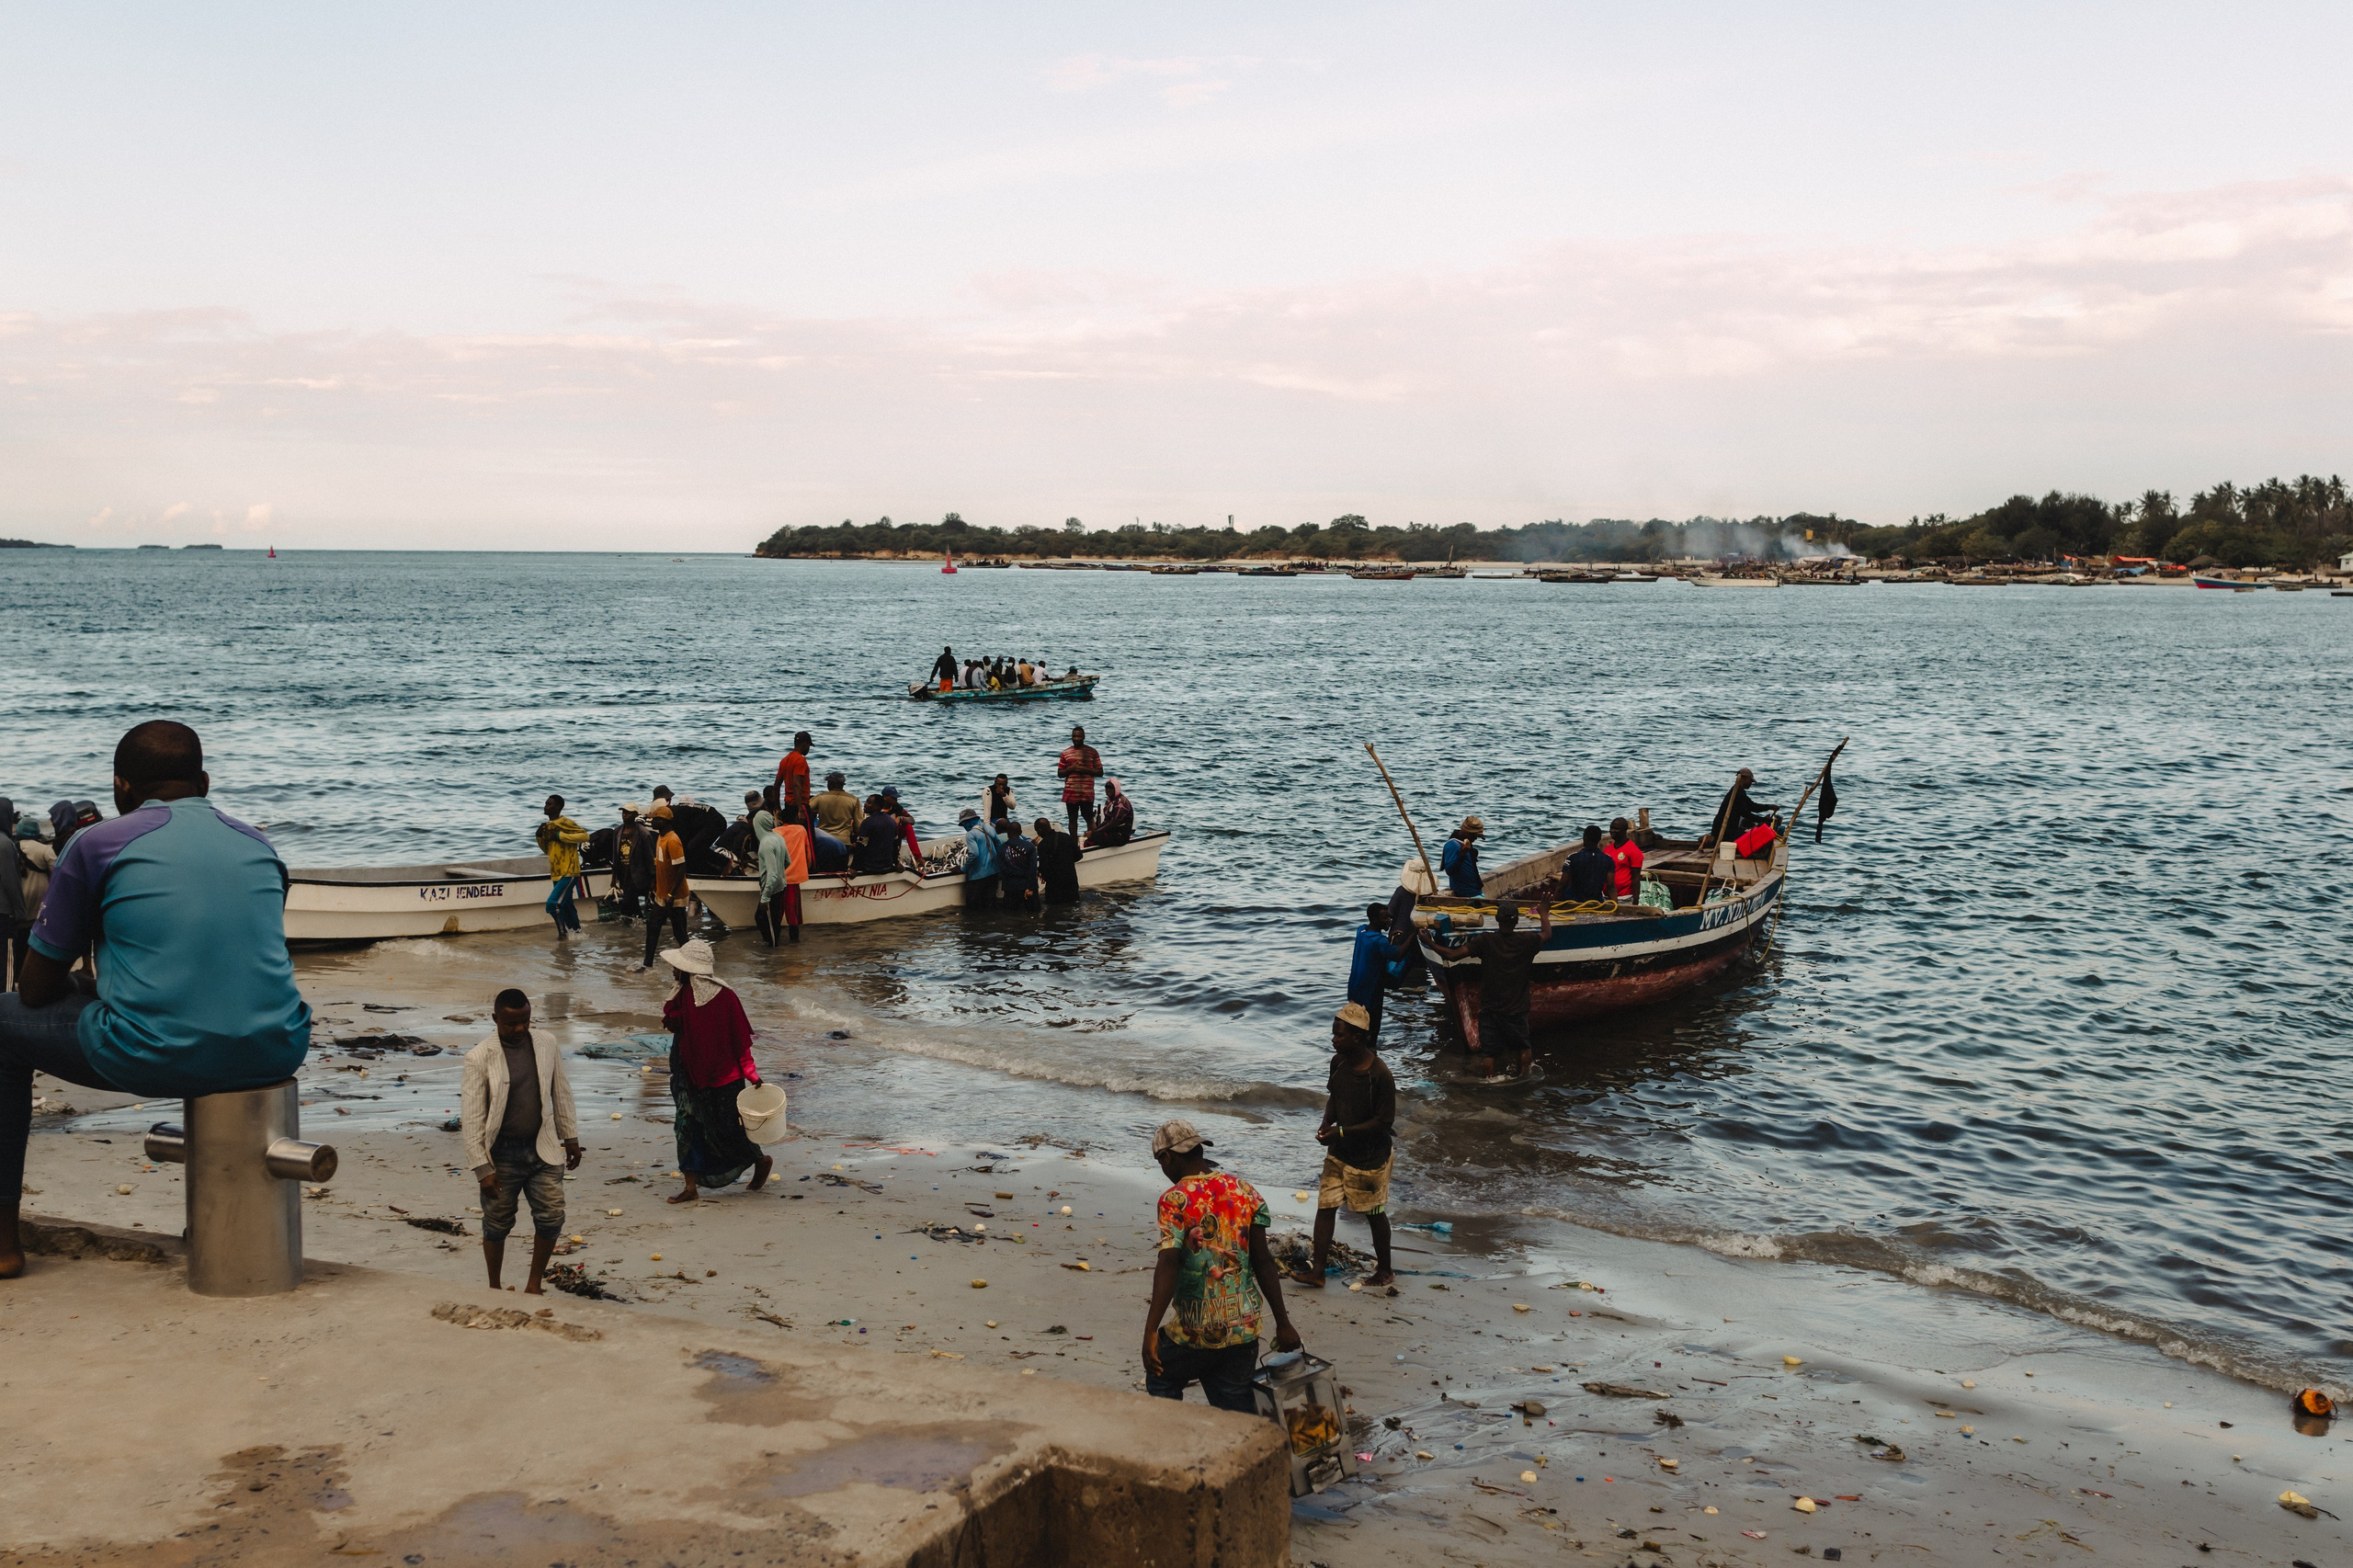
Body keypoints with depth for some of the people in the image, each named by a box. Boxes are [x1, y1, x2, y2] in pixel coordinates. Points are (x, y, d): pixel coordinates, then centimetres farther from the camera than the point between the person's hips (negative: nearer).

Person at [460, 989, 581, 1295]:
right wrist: (482, 1168, -14)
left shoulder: (546, 1047, 1)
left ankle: (534, 1285, 17)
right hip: (502, 1155, -3)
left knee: (552, 1217, -1)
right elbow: (471, 1118, -11)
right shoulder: (479, 1058, -12)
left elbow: (561, 1094, 13)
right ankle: (494, 1289, 28)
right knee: (497, 1226, 9)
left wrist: (571, 1137, 15)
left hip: (542, 1149, 3)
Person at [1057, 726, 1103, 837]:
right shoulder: (1066, 753, 9)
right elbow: (1059, 774, 10)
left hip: (1087, 792, -2)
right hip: (1070, 792, 2)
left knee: (1089, 818, -2)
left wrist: (1086, 769, -13)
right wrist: (1071, 768, -9)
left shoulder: (1092, 752, 3)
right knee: (1073, 819, 7)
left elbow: (1100, 772, 3)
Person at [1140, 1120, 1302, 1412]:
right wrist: (1282, 1323, 7)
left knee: (1161, 1381, 23)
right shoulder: (1246, 1192, 4)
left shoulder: (1174, 1200, -11)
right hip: (1245, 1330, 4)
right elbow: (1263, 1262, 3)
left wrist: (1150, 1331, -26)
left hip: (1197, 1332, -4)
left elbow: (1169, 1265, -22)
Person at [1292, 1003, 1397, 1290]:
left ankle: (1385, 1270, 28)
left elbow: (1385, 1120, -21)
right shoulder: (1338, 1062, -3)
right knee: (1325, 1207, 4)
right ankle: (1318, 1270, 11)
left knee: (1374, 1214, 10)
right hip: (1339, 1152, 6)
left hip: (1370, 1156, -6)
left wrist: (1342, 1132, -25)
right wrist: (1327, 1124, -7)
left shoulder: (1379, 1074, -25)